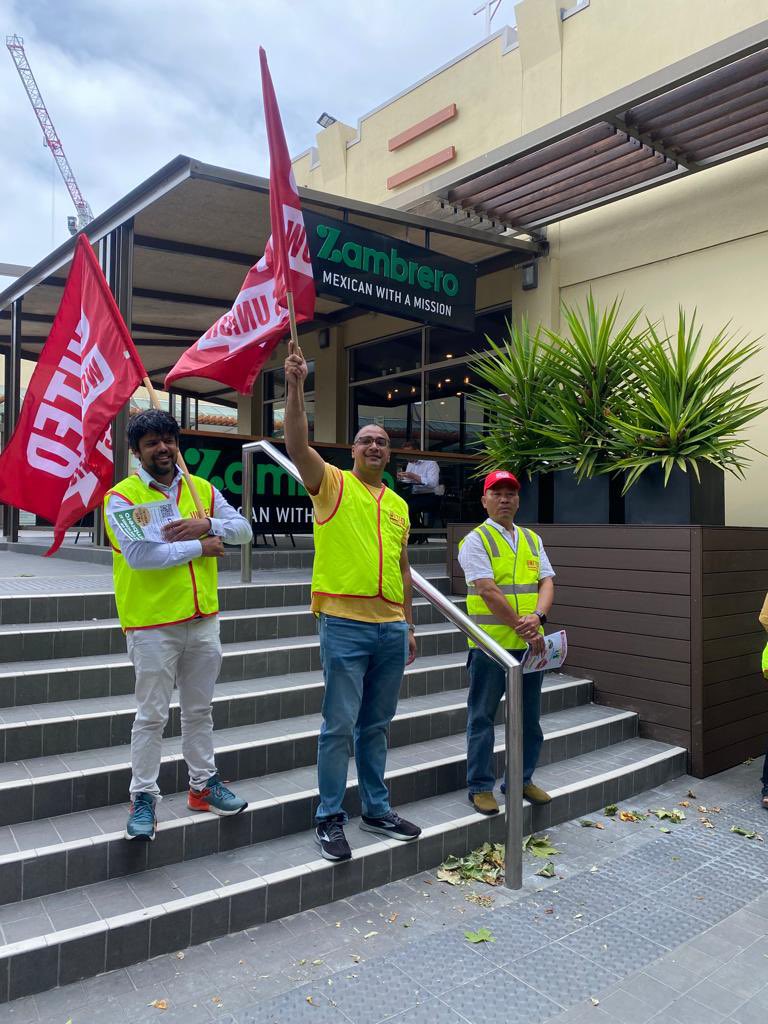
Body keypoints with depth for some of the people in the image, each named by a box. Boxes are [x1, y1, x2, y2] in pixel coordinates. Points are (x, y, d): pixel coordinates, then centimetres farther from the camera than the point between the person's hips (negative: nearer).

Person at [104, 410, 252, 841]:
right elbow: (138, 554, -21)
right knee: (152, 716, 4)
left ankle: (204, 784, 32)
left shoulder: (203, 490, 8)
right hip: (153, 625, -5)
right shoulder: (122, 496, -8)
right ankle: (144, 799, 19)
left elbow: (244, 529, 6)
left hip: (203, 619, 5)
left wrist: (208, 524, -14)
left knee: (200, 709, 17)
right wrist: (200, 548, -14)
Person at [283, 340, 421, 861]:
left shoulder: (399, 505, 16)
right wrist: (296, 387, -26)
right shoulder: (333, 484, 1)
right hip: (345, 625, -5)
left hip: (391, 629, 5)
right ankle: (330, 818, 15)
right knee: (340, 726, 0)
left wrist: (409, 626, 18)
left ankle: (377, 809, 28)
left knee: (377, 726, 15)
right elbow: (298, 445, -16)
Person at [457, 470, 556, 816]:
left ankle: (521, 780, 31)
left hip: (530, 643, 6)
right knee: (482, 718, 4)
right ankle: (480, 787, 17)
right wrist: (523, 629, -17)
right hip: (490, 644, -6)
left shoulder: (532, 540, 14)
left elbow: (546, 582, 6)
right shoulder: (475, 540, -6)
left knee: (529, 718, 15)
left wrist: (537, 616, -14)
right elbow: (489, 592, -15)